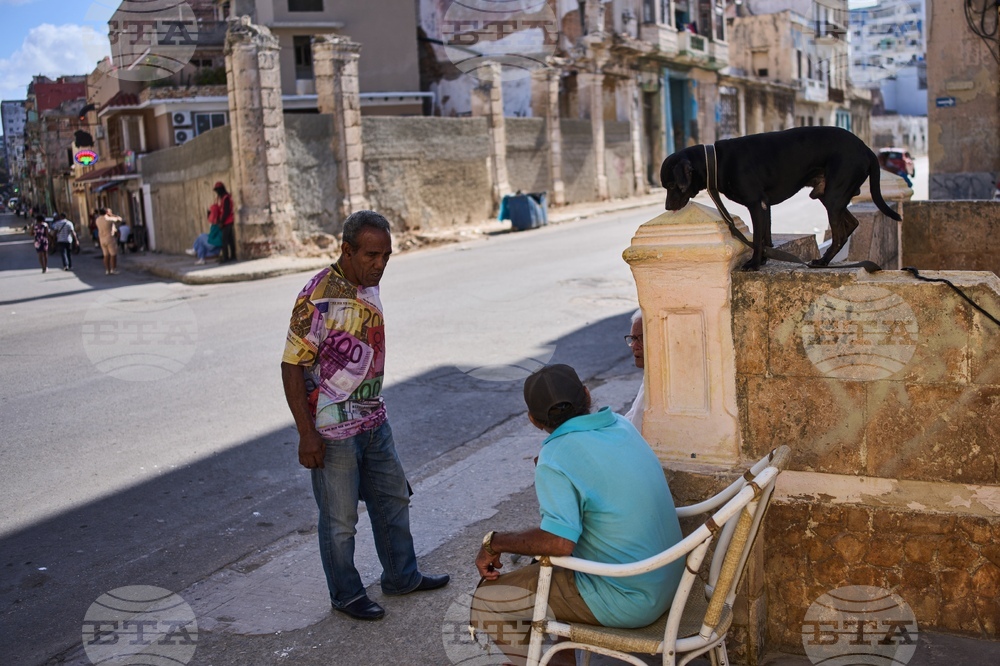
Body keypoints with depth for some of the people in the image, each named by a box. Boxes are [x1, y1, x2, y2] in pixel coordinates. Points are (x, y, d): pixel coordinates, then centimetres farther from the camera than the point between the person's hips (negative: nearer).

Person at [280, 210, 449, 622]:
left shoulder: (368, 288, 3)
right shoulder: (318, 298, -22)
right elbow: (292, 367, -20)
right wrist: (307, 435, -20)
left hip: (373, 421, 8)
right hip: (333, 429, -8)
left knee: (393, 498, 20)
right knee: (339, 518, 8)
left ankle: (401, 576, 38)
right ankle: (346, 595, 27)